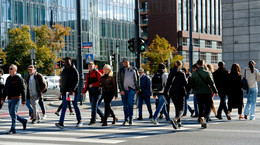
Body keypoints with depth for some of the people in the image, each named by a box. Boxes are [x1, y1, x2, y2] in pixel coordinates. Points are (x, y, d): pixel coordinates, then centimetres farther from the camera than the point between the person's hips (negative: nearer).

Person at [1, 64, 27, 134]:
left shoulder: (19, 78, -9)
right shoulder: (8, 78, 12)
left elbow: (23, 90, -9)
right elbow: (5, 89, 16)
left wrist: (23, 101, -12)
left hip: (16, 99, -7)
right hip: (10, 100, 7)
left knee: (13, 113, -12)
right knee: (12, 114, 11)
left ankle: (13, 129, -9)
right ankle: (24, 121, 30)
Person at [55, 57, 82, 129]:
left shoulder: (74, 71, -4)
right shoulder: (64, 71, 13)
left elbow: (76, 81, -12)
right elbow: (61, 81, 19)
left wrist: (72, 90, -22)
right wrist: (61, 90, 11)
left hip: (73, 92, -4)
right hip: (65, 92, 4)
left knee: (75, 106, 4)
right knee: (64, 107, -3)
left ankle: (79, 121, 16)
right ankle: (61, 123, -10)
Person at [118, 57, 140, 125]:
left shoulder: (134, 69, 8)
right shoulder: (121, 70, 6)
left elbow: (137, 79, 13)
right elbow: (119, 81, 2)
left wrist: (137, 89, 7)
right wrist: (121, 90, -8)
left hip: (131, 89, -1)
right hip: (124, 90, 1)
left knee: (130, 102, -18)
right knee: (125, 105, 4)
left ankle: (131, 118, -8)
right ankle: (126, 119, 15)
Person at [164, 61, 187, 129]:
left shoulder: (171, 73, 3)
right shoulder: (181, 73, -10)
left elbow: (168, 83, 2)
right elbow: (185, 83, -10)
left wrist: (166, 93, 5)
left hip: (173, 93, 5)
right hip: (180, 93, -5)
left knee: (177, 108, 19)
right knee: (181, 109, -2)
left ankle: (179, 123, 24)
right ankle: (175, 120, -28)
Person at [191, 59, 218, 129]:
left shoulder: (194, 74, 1)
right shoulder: (207, 73, -8)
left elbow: (192, 85, 6)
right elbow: (212, 83, -8)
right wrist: (215, 92, 1)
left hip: (198, 94, 3)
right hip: (207, 92, -3)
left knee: (201, 108, 12)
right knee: (208, 107, 4)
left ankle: (203, 123, 12)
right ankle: (204, 117, -23)